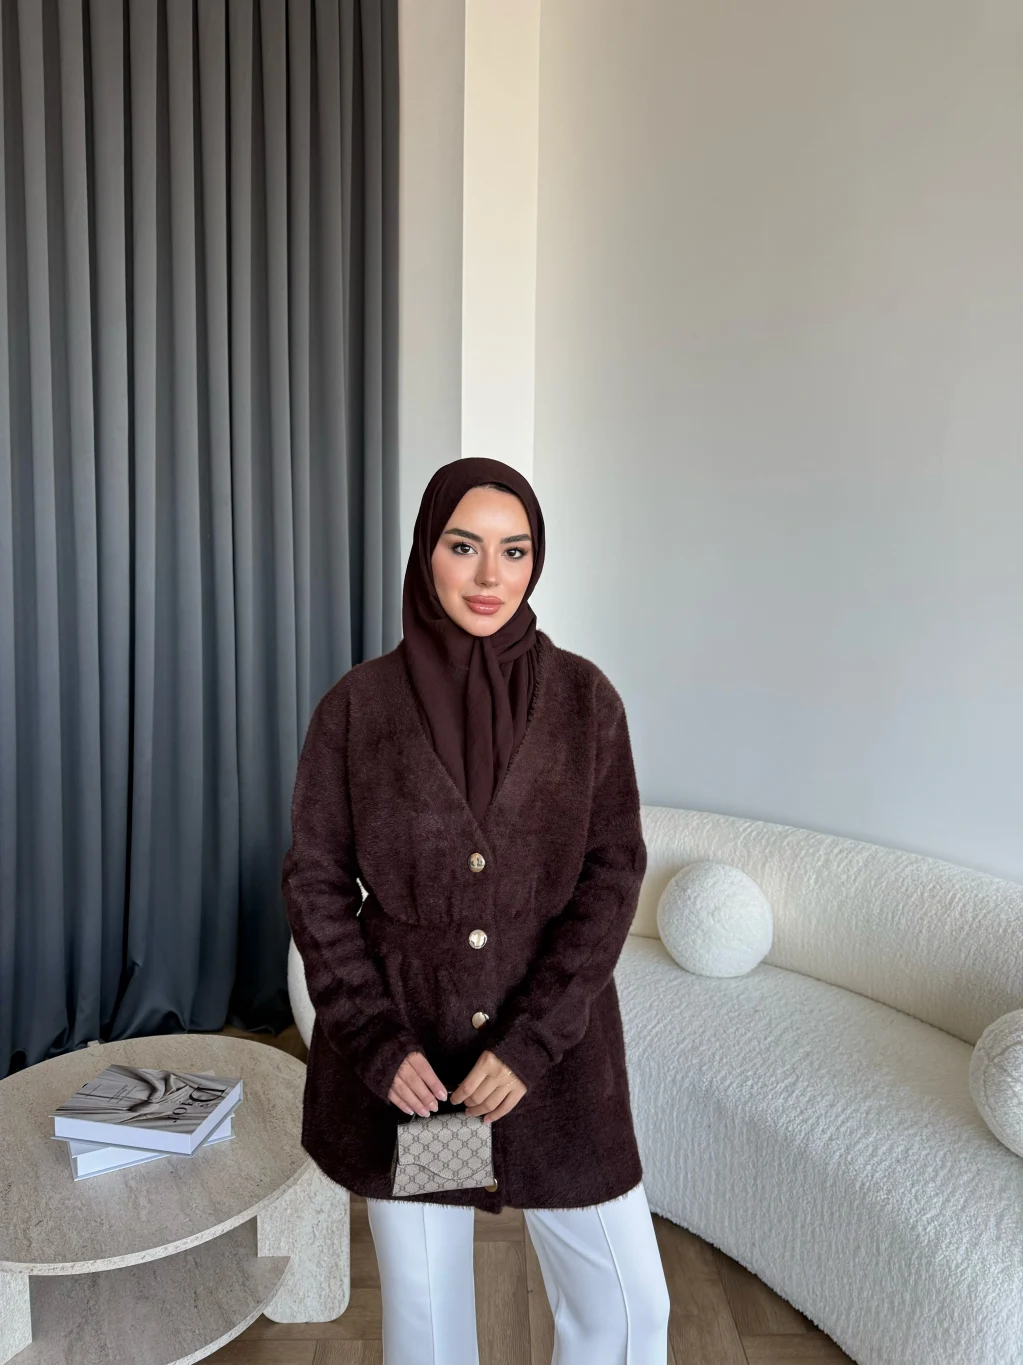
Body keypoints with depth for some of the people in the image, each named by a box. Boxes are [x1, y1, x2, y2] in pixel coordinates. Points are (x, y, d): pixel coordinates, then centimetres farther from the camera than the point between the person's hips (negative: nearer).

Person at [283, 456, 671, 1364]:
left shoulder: (584, 697, -5)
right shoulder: (357, 706, -6)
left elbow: (614, 873, -7)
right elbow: (316, 883, -3)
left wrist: (532, 1040, -15)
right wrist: (376, 1042, -11)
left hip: (556, 1050, 1)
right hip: (403, 1056, 0)